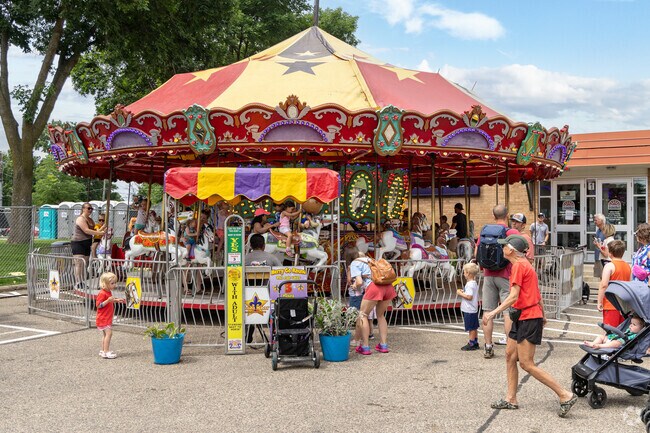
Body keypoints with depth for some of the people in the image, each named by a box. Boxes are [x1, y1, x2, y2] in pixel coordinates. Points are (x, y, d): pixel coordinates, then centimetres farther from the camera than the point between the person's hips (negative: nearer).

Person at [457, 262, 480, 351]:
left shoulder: (470, 284, -20)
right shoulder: (474, 283, 12)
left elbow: (469, 297, -26)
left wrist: (460, 293, -15)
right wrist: (463, 292, 11)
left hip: (469, 310, -10)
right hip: (473, 309, 10)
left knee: (471, 328, -3)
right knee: (473, 328, 15)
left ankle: (471, 344, 3)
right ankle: (475, 343, 22)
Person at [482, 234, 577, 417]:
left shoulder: (519, 265, -15)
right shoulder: (525, 264, 15)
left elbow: (513, 296, -22)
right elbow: (537, 293, 19)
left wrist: (493, 313, -24)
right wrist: (542, 315, 26)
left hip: (528, 318, -10)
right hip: (522, 317, 10)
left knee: (527, 364, -8)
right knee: (510, 355, 11)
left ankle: (566, 395, -6)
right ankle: (511, 399, 17)